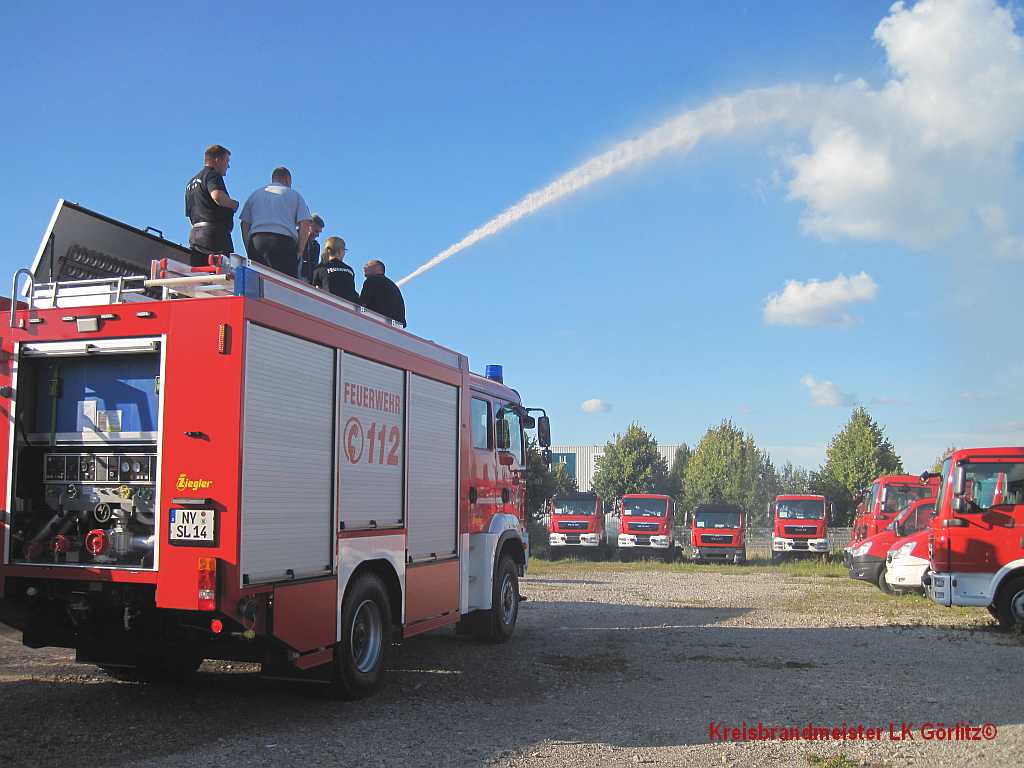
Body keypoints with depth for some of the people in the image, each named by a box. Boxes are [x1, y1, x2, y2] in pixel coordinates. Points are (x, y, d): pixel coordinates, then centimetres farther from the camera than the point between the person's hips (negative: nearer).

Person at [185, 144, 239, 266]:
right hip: (215, 231, -9)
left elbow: (189, 214, 26)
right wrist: (234, 204, -6)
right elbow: (217, 196, -23)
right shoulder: (212, 174, -2)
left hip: (194, 233, 9)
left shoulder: (191, 182, 26)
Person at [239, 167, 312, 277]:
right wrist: (299, 252, 5)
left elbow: (244, 224, 17)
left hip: (256, 240, 3)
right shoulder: (294, 195, 17)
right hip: (284, 240, -3)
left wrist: (249, 251, 14)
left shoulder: (255, 194, 26)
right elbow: (305, 224, 4)